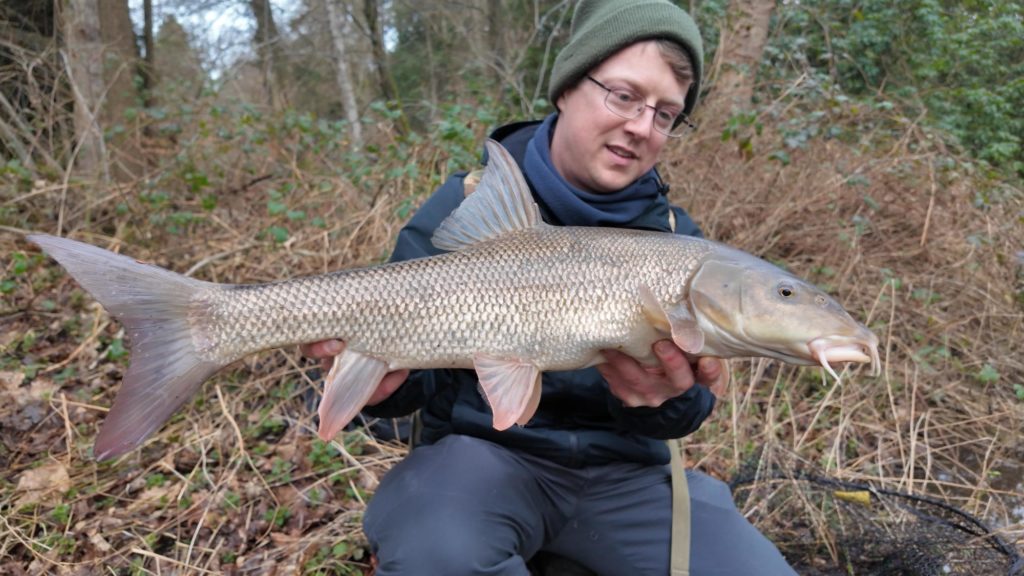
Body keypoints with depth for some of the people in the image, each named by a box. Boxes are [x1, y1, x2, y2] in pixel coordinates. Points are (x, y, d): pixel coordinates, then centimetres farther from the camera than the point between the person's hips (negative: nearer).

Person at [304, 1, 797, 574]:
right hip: (484, 446, -3)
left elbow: (682, 412, -2)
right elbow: (410, 359, -5)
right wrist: (390, 381, -30)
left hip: (619, 469, 4)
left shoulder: (675, 236, 1)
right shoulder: (465, 207, -7)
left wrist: (668, 398, -27)